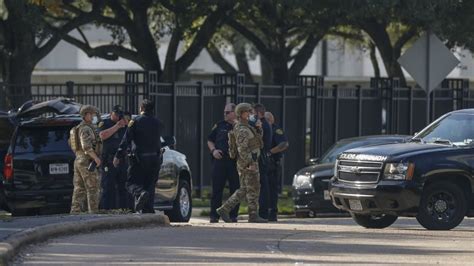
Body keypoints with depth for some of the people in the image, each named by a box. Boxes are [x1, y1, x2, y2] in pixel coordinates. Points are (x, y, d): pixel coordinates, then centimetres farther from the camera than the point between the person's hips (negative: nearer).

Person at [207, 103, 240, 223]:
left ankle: (233, 215, 9)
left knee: (235, 189, 1)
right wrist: (213, 150, 0)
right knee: (217, 189, -1)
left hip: (235, 162, -1)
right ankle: (214, 215, 2)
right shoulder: (220, 126, 12)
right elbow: (210, 140, 17)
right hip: (220, 160, 1)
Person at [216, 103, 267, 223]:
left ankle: (224, 209, 7)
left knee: (243, 190, 11)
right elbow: (242, 149, -24)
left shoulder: (243, 127, 16)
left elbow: (257, 138, 22)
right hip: (248, 163, -10)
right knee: (253, 189, -3)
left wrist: (258, 128, 3)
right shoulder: (243, 130, -16)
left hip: (244, 163, 10)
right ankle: (253, 215, 1)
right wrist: (250, 163, -26)